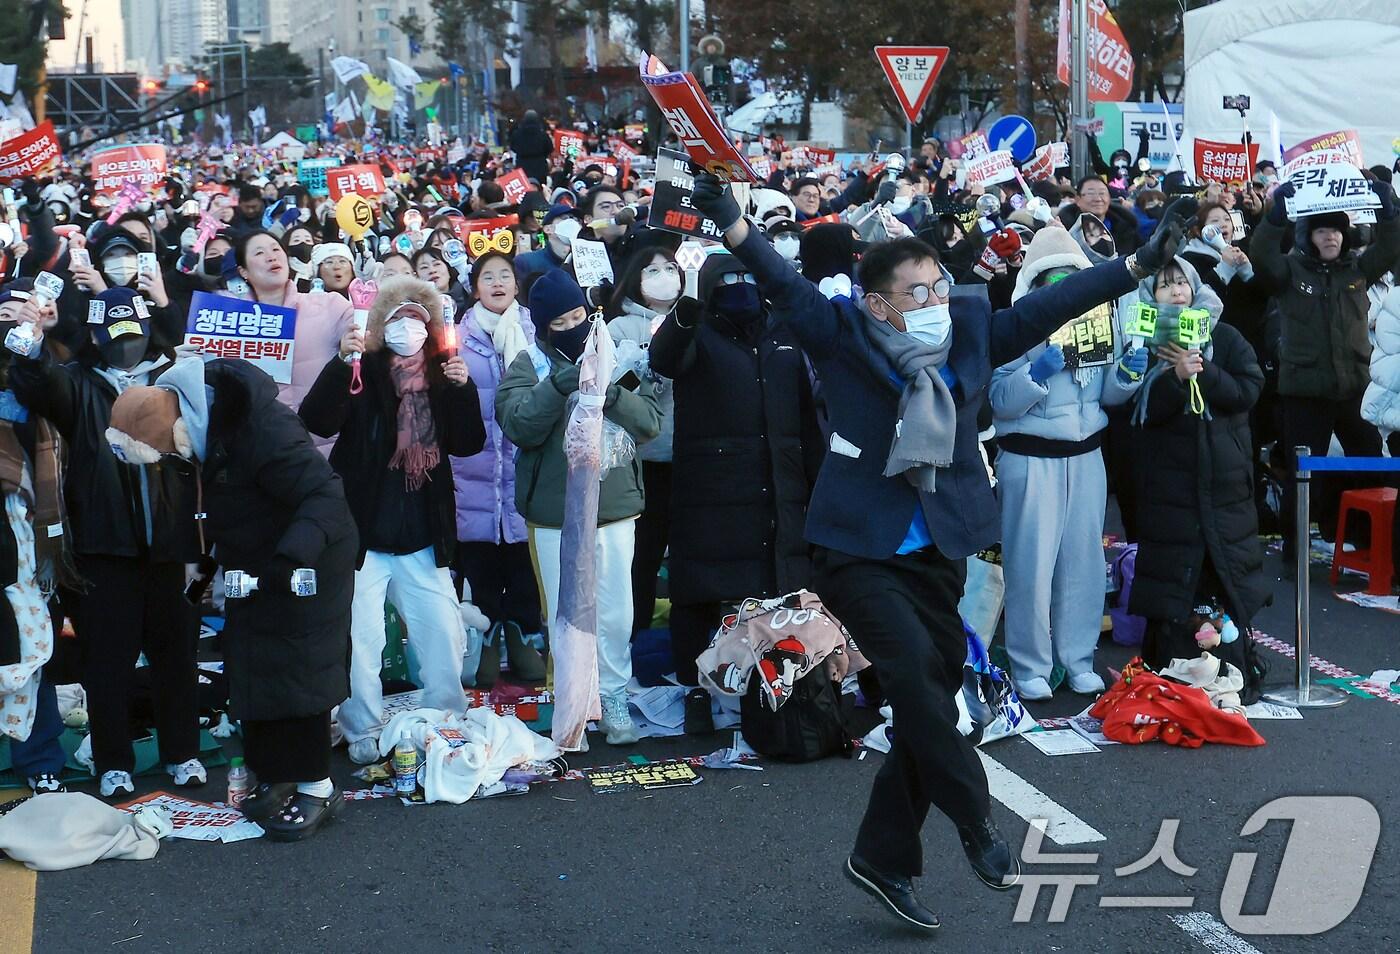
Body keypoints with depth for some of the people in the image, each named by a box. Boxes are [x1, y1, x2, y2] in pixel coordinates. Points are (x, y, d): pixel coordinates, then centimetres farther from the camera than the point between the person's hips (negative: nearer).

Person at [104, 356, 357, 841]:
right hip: (252, 564, 8)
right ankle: (276, 778, 20)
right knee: (251, 670, 8)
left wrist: (291, 558, -45)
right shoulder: (201, 422, -6)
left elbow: (325, 493, -34)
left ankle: (316, 787, 4)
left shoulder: (262, 429, -33)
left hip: (306, 564, -8)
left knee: (296, 670, -6)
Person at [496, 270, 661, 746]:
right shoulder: (529, 366, 0)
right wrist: (555, 388, -30)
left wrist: (613, 396, -21)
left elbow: (651, 421, -3)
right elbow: (517, 425, -16)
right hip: (554, 514, -2)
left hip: (615, 507, 2)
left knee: (616, 613, 7)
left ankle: (613, 699, 22)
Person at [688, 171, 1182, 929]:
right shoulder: (844, 336, -8)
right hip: (860, 551, -5)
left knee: (930, 695, 8)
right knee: (915, 668, -21)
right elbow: (786, 287, -20)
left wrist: (1136, 266, 12)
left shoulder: (969, 327, 3)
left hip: (936, 552, 5)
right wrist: (732, 225, -37)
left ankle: (884, 858, 23)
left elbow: (1048, 305, 10)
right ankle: (976, 823, -2)